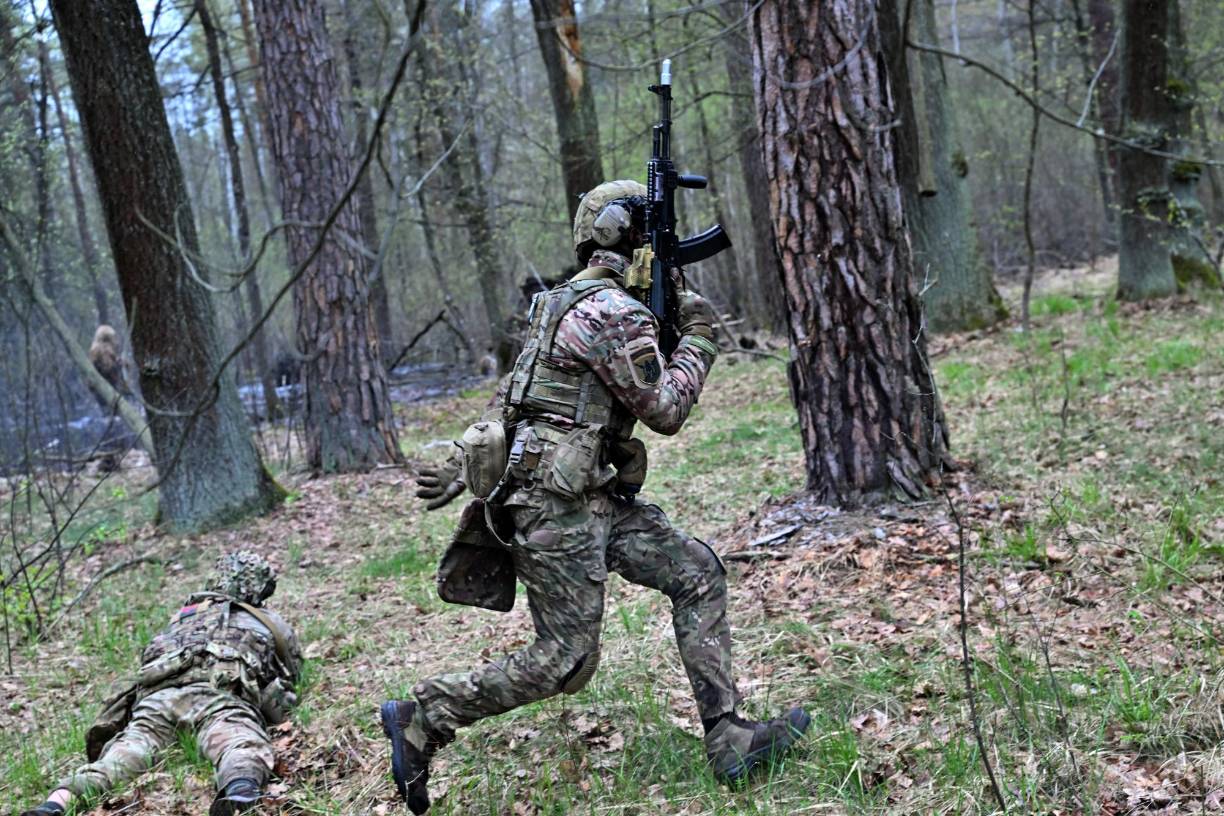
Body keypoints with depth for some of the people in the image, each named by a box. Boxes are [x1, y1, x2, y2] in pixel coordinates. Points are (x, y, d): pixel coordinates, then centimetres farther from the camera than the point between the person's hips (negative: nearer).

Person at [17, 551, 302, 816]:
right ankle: (240, 793, -64)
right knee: (243, 750, -30)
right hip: (217, 695, -4)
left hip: (156, 696, 4)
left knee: (117, 760, -15)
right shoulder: (270, 622, 35)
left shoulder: (182, 616, 42)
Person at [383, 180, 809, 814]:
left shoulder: (567, 302, 18)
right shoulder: (614, 312, -15)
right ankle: (420, 719, 5)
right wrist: (698, 337, -2)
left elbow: (510, 402, 20)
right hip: (557, 505, -10)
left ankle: (729, 742, 4)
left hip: (593, 497, 10)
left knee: (697, 573, 4)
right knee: (565, 661, -5)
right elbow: (666, 411, -12)